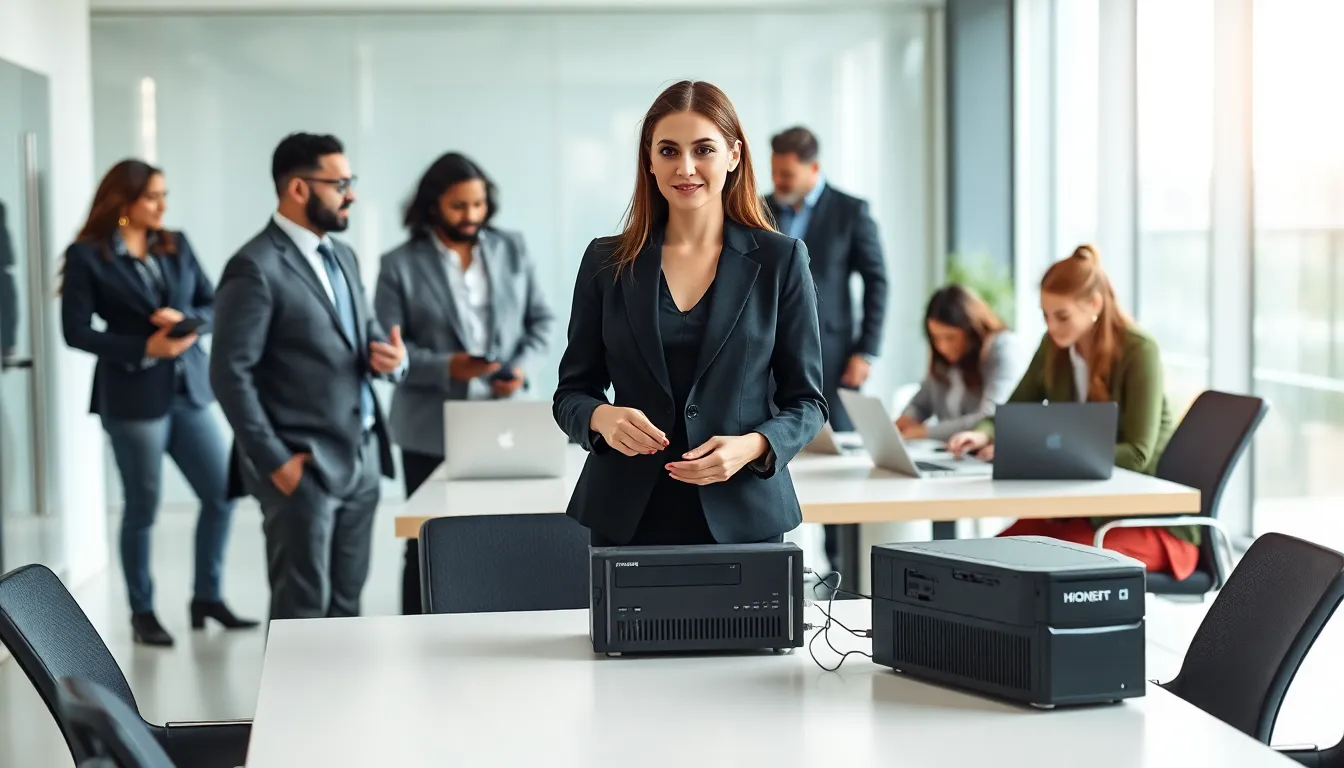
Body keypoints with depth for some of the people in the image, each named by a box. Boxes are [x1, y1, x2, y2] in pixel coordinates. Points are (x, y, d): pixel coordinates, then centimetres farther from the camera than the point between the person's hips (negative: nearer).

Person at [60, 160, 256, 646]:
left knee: (222, 494, 5)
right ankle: (142, 613, 19)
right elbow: (76, 332, -10)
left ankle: (207, 597, 21)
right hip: (133, 397, -5)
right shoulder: (87, 255, -7)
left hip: (189, 390, 5)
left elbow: (213, 304, 9)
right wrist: (145, 348, -17)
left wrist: (187, 323, -13)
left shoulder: (176, 245, 7)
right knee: (142, 508, 5)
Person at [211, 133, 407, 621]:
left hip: (361, 457, 8)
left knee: (345, 599, 14)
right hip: (304, 466, -8)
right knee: (302, 605, 0)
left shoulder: (341, 255, 13)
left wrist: (389, 355, -3)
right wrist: (274, 461, -16)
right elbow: (229, 374, -16)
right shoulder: (256, 268, -14)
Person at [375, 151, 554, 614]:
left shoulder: (511, 249, 7)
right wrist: (445, 368, -21)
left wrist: (523, 365, -8)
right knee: (429, 546, 6)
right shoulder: (401, 265, -4)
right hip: (433, 430, -2)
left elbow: (541, 319, 11)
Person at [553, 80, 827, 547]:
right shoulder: (606, 262, 5)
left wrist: (751, 447, -16)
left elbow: (806, 401, 3)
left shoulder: (780, 259, 1)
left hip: (742, 519, -1)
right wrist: (602, 417, -14)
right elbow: (571, 393, 9)